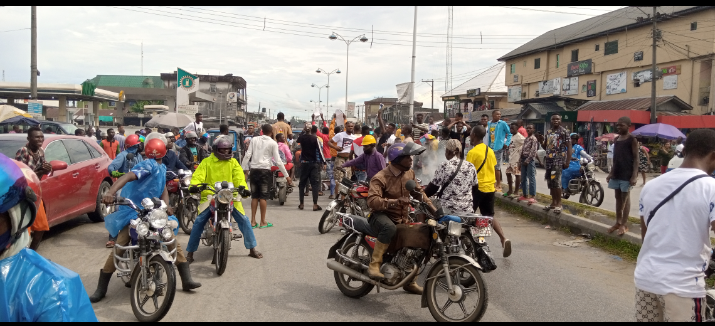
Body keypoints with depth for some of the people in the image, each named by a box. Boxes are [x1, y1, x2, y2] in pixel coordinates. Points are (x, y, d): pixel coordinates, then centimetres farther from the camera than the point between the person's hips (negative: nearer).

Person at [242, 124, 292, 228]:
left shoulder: (254, 140, 9)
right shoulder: (273, 143, 0)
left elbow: (247, 155, 4)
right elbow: (278, 161, -3)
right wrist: (287, 176, 1)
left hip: (254, 170, 3)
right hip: (265, 170, -3)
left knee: (254, 196, 10)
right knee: (263, 196, 1)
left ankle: (253, 221, 11)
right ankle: (263, 222, 5)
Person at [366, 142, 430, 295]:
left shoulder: (409, 173, 4)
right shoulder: (380, 178, -20)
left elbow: (418, 191, 18)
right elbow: (372, 201, -32)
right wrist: (396, 201, -42)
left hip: (402, 219, 8)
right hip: (381, 216, -7)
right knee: (390, 228, -41)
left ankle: (410, 282, 34)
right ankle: (374, 265, -26)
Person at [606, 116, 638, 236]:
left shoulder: (632, 139, -8)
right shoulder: (617, 139, 12)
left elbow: (635, 158, -12)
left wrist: (634, 175, -18)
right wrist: (611, 173, 15)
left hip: (627, 173, -7)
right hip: (616, 173, 7)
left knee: (625, 197, -1)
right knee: (618, 197, 11)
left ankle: (624, 224, 4)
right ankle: (618, 222, 19)